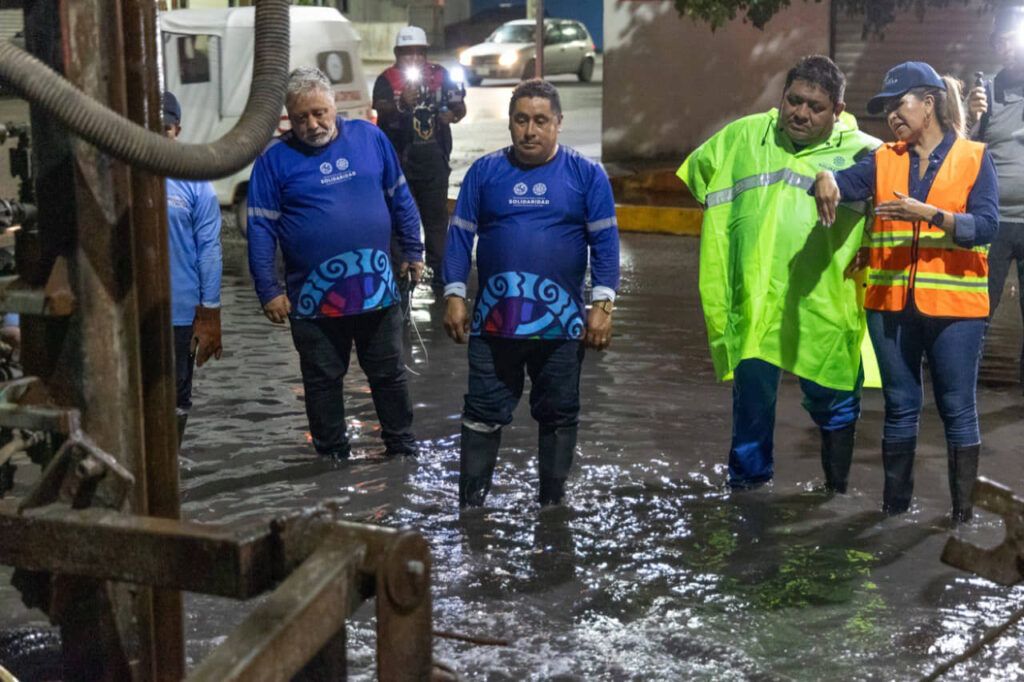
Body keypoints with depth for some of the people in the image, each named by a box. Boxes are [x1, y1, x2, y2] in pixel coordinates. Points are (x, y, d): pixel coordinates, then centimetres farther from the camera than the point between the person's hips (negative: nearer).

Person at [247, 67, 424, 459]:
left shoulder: (370, 137, 1)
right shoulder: (275, 158, -6)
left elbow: (400, 200, 11)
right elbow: (260, 228, -6)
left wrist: (413, 251, 12)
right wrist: (268, 291, -10)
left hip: (377, 290, 2)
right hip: (313, 297, -2)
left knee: (389, 374, 14)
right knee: (322, 382, 10)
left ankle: (402, 448, 29)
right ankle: (333, 457, 24)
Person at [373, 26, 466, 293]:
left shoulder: (439, 75, 6)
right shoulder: (387, 80, -6)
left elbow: (459, 106, 9)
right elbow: (381, 110, -21)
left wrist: (453, 113, -16)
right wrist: (401, 104, -42)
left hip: (434, 161, 3)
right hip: (398, 161, -3)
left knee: (436, 217, 8)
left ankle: (438, 271, 16)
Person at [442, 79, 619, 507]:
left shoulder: (586, 175, 1)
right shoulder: (485, 171, 4)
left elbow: (605, 241, -1)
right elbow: (461, 235, 5)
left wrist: (603, 306, -7)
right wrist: (454, 297, -1)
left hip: (562, 323, 0)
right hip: (494, 320, 1)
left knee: (558, 416, 10)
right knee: (483, 415, 5)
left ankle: (553, 503, 22)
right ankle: (470, 504, 13)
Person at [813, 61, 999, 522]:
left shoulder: (974, 158, 1)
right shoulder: (884, 160, 9)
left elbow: (986, 225, -10)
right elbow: (848, 183, -8)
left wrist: (928, 214, -22)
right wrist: (826, 179, -31)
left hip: (953, 306, -3)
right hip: (891, 305, 3)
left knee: (957, 410, 4)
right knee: (900, 408, 11)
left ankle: (963, 512, 11)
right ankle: (895, 506, 20)